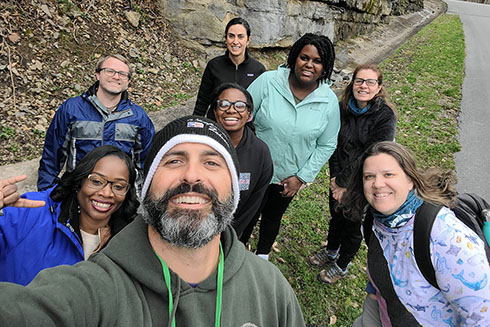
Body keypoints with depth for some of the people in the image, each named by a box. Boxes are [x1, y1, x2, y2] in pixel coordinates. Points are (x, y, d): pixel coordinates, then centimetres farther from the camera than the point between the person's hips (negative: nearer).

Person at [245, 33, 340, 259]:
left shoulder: (329, 101, -10)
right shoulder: (268, 81, -16)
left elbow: (326, 145, -3)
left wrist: (302, 177, -8)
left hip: (289, 178, 2)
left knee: (273, 216, 25)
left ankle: (262, 256, 53)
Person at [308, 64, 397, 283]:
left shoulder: (385, 116, -19)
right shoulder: (342, 108, -7)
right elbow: (333, 146, -7)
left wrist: (343, 181, -19)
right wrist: (336, 181, -13)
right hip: (339, 180, 4)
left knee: (353, 226, 16)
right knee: (336, 217, 24)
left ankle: (342, 266, 41)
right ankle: (331, 251, 53)